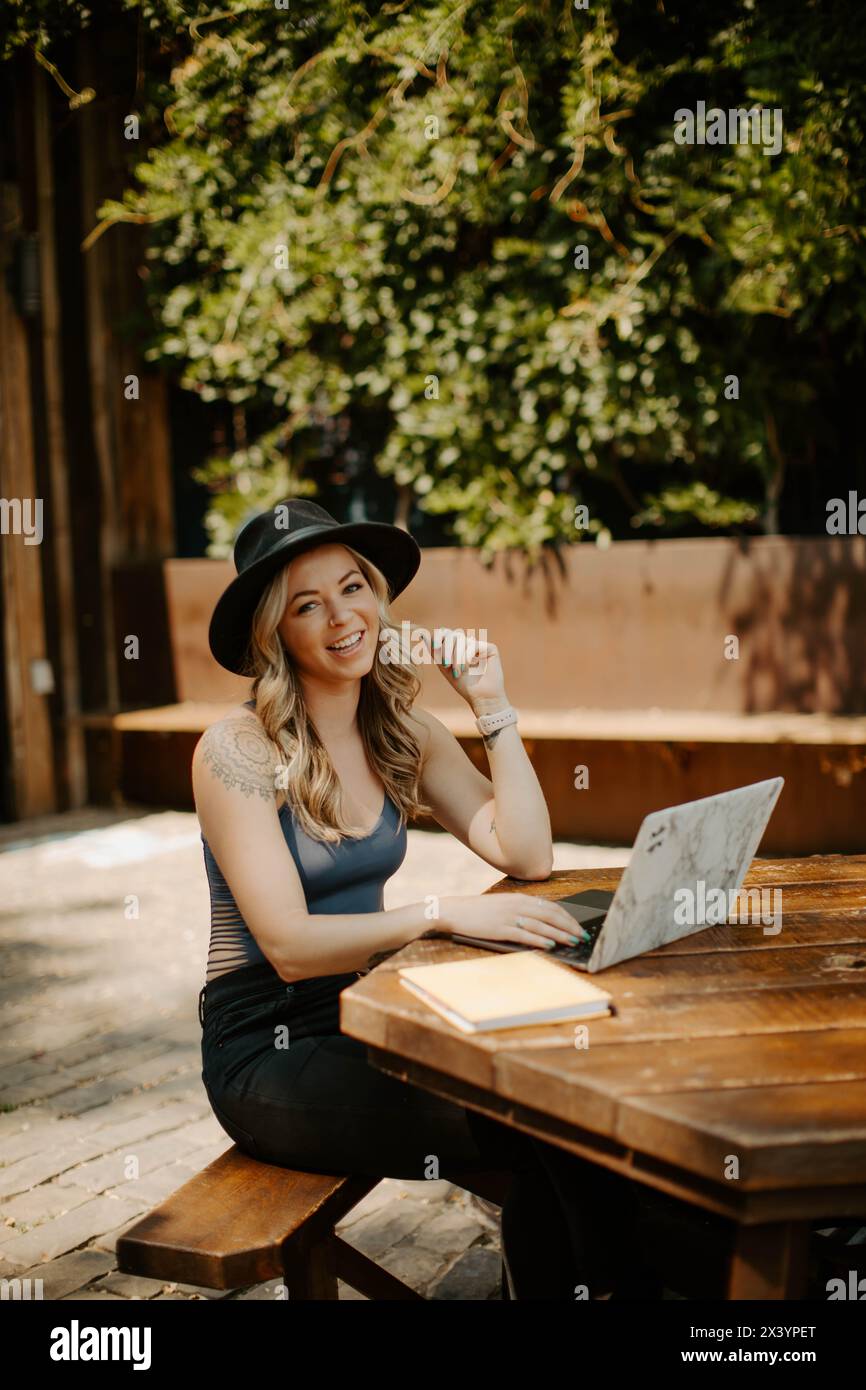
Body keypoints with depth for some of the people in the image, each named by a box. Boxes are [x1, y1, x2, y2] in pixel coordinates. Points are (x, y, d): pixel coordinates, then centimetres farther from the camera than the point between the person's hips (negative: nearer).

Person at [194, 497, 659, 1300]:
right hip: (266, 1052, -6)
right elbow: (289, 946, -21)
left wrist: (491, 707, -7)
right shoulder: (236, 751, -14)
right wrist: (441, 915, -31)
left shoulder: (401, 732, 4)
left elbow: (526, 856, -3)